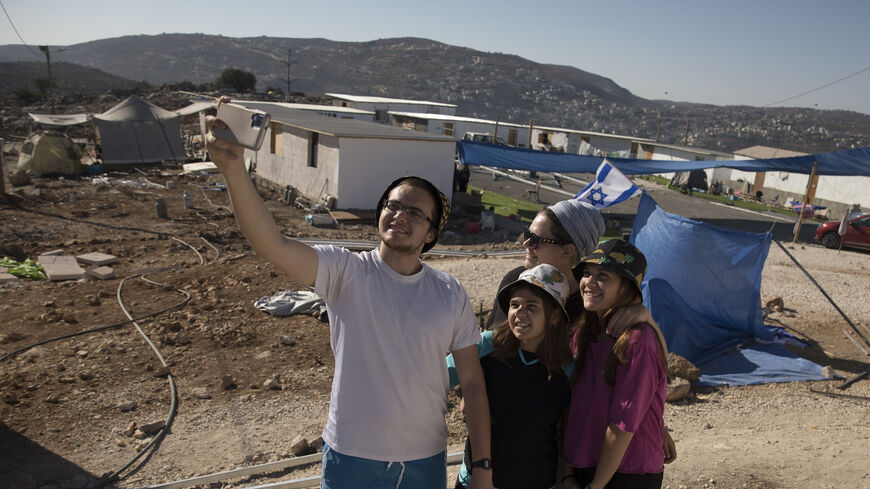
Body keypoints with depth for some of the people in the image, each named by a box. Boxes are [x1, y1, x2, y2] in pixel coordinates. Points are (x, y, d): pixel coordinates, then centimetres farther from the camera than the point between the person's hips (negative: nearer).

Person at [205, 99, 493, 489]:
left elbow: (472, 382, -2)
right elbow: (273, 245, -29)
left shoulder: (451, 294, -5)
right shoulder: (345, 272, -12)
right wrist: (233, 168, -42)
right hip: (351, 457, -2)